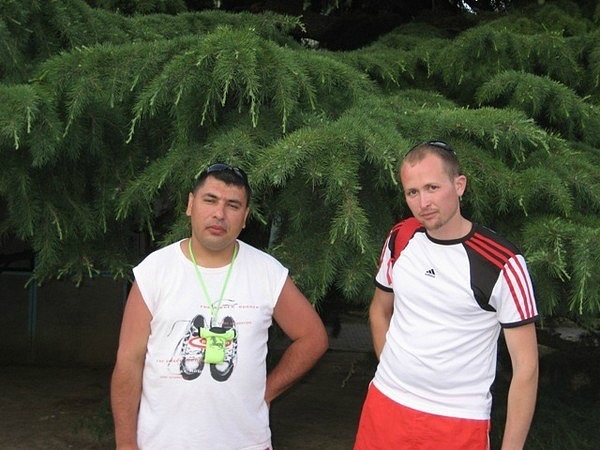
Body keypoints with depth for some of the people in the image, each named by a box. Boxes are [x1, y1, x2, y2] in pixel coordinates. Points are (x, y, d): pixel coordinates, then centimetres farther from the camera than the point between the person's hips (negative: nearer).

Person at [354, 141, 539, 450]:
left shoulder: (502, 263, -16)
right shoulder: (399, 239, -3)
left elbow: (526, 366, -12)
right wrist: (392, 374, 8)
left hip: (459, 421, -4)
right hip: (385, 402, 4)